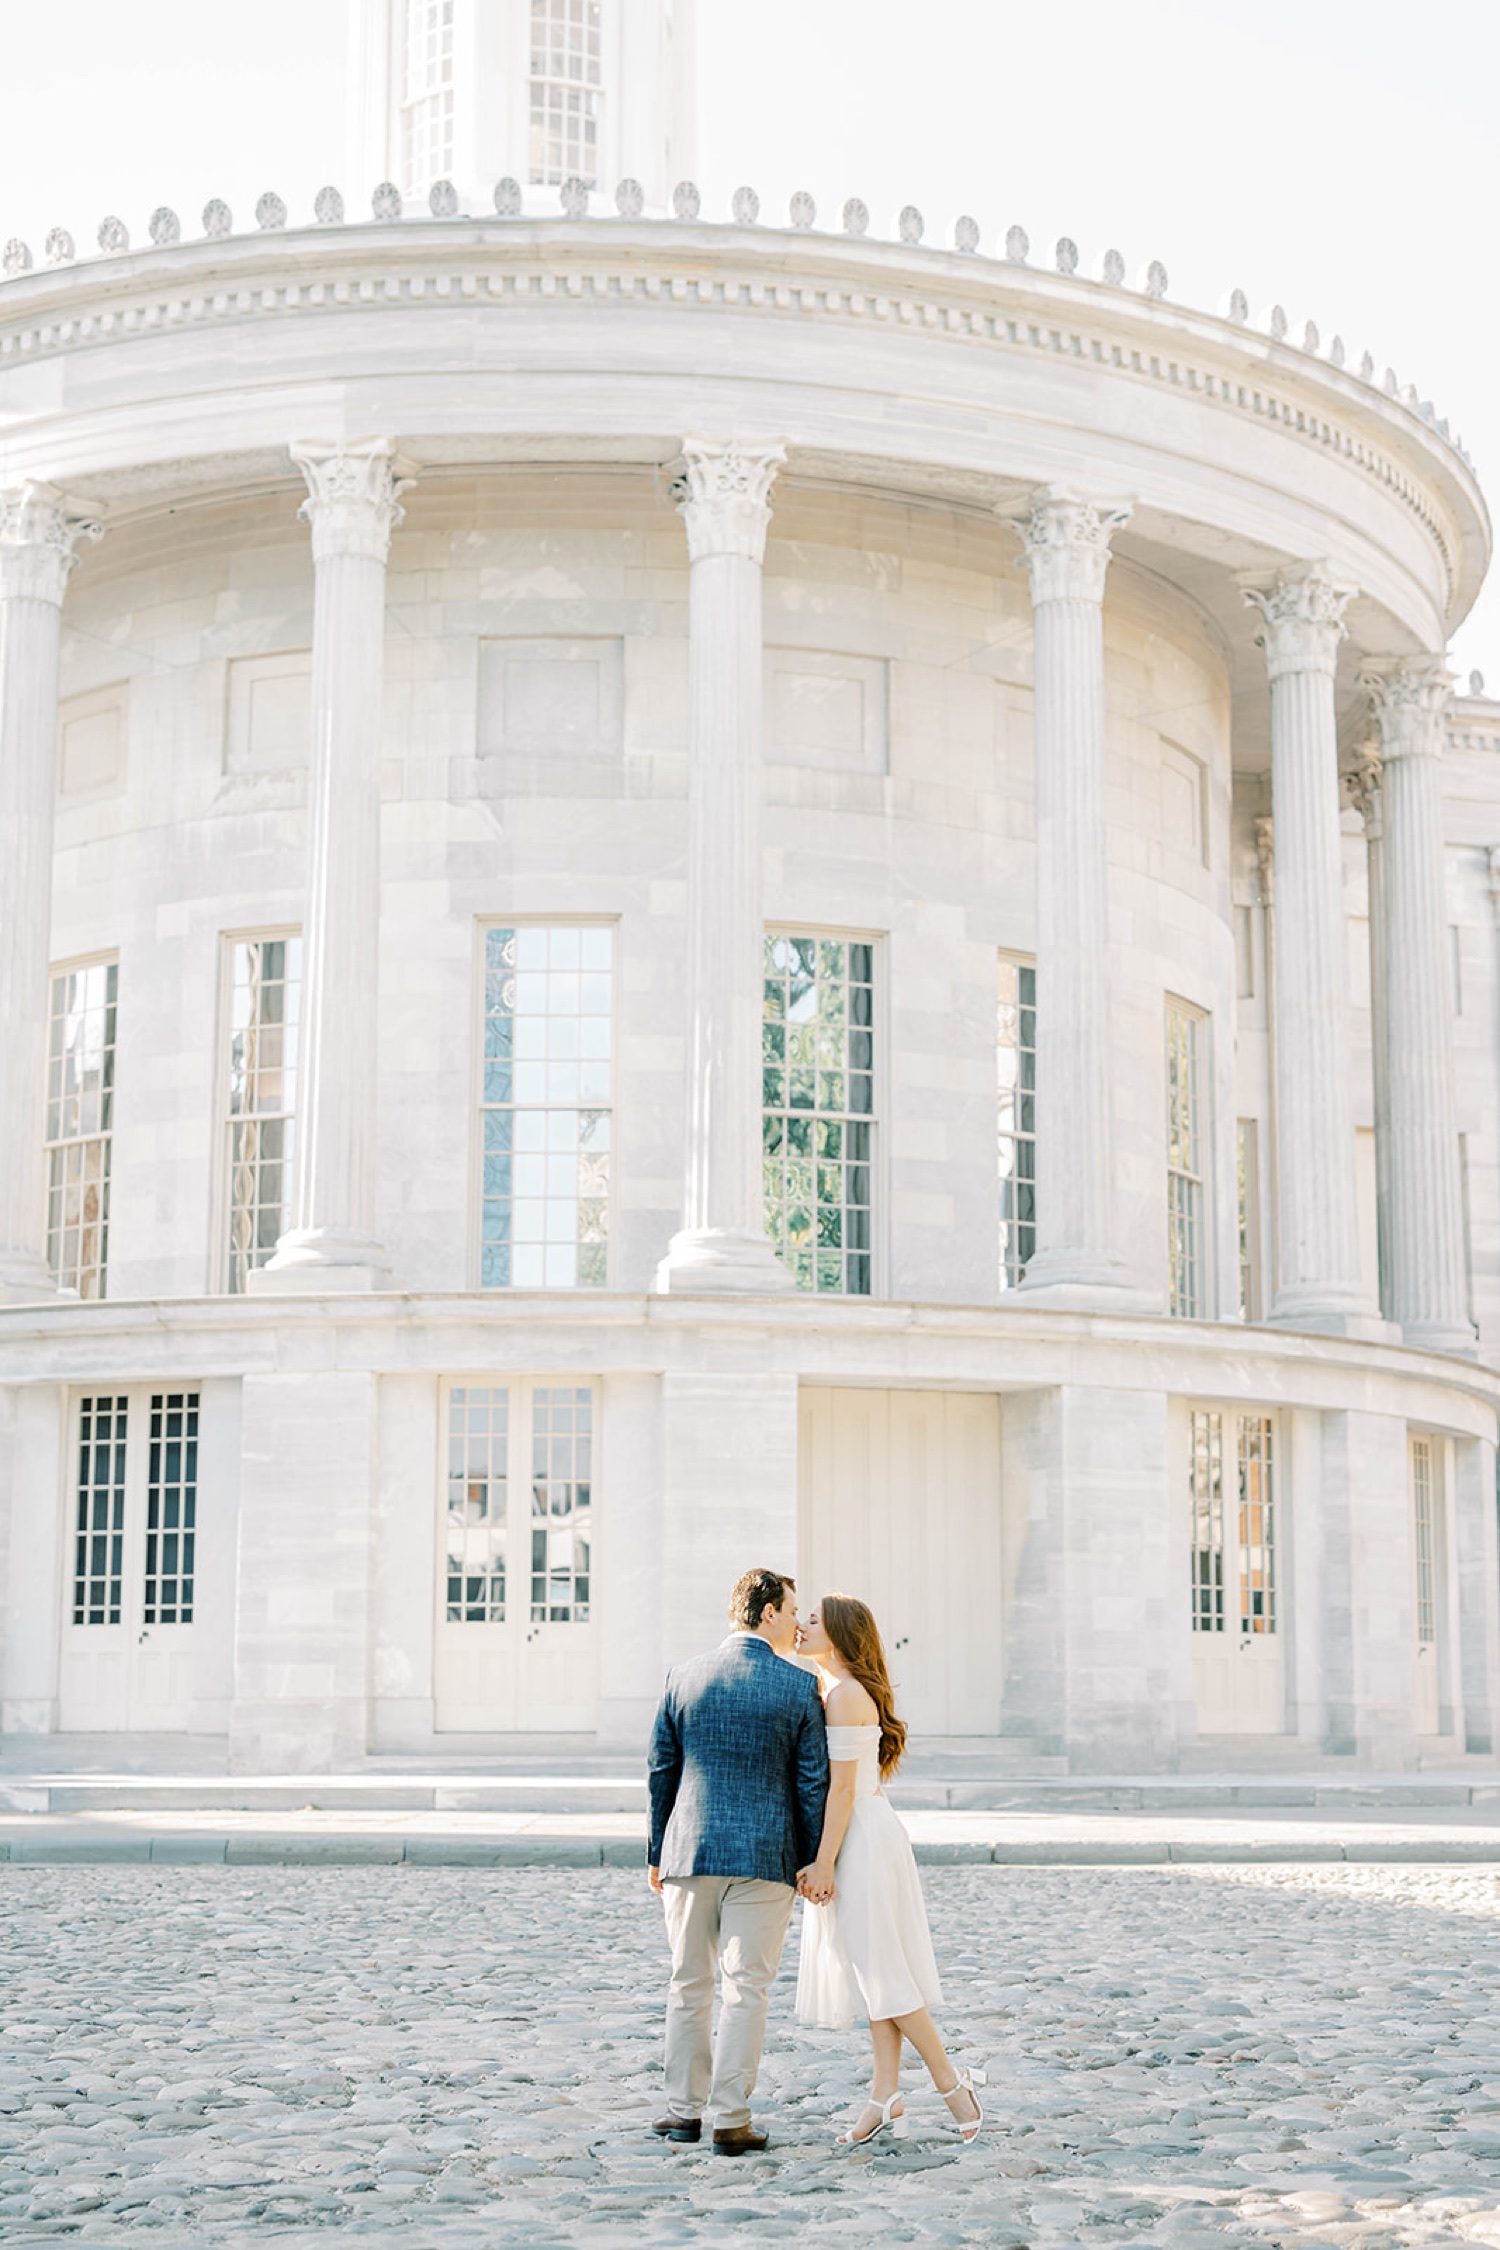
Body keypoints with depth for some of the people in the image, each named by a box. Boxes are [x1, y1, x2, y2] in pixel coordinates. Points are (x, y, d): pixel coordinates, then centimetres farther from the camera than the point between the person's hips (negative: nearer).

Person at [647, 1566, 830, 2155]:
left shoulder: (684, 1678, 3)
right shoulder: (799, 1687, -4)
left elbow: (661, 1772, 7)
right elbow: (812, 1781, -3)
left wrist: (657, 1854, 15)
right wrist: (811, 1861, 5)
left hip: (689, 1851, 3)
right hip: (765, 1857, -2)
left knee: (689, 1983, 13)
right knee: (746, 1988, 1)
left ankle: (685, 2110, 17)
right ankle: (730, 2119, 0)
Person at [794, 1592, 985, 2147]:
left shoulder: (845, 1695, -16)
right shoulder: (831, 1690, 14)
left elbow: (842, 1789, -19)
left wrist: (824, 1864, -19)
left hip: (862, 1840, -10)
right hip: (858, 1839, 10)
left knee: (880, 1971, -5)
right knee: (872, 1973, 8)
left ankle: (951, 2083, 2)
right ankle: (886, 2099, 9)